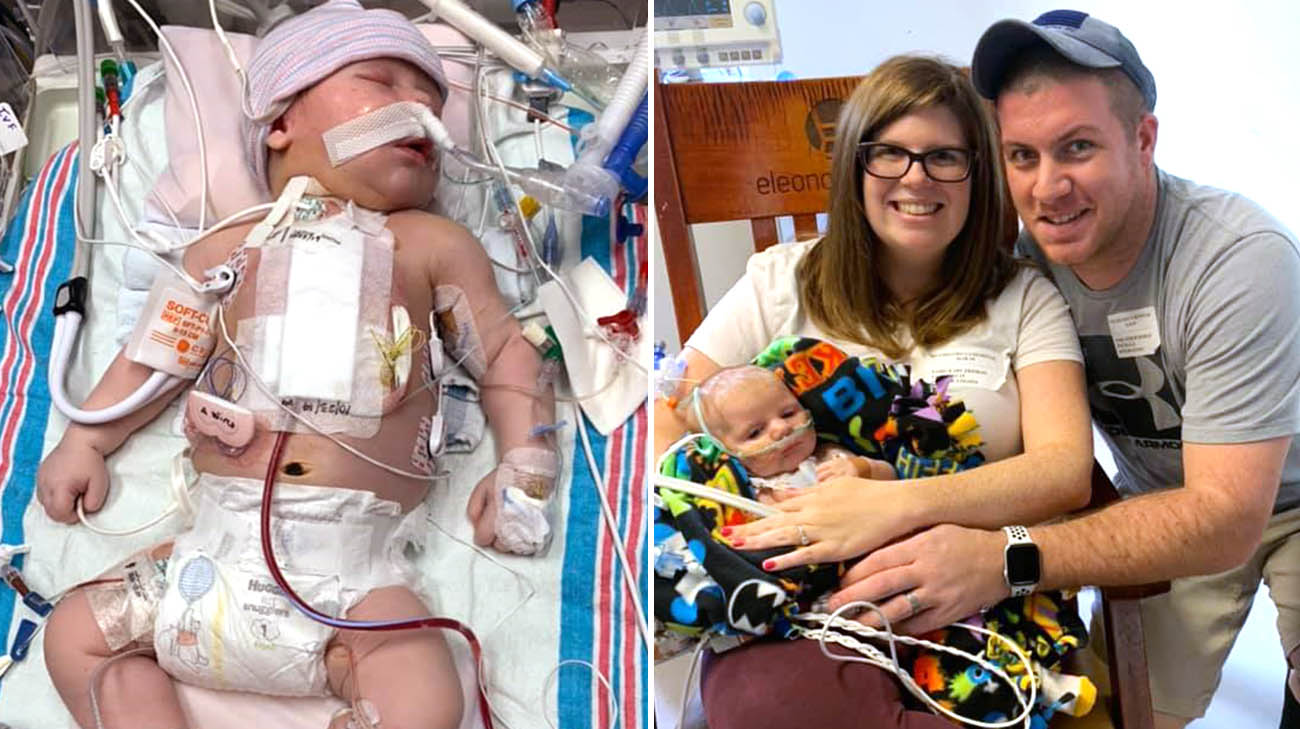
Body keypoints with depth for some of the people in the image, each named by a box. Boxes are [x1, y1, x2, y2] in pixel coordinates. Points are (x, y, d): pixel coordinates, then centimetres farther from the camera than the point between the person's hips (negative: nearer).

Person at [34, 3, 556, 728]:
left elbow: (506, 350, 13)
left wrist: (525, 463, 2)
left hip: (357, 559, -3)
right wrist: (86, 440, 19)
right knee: (75, 632, 0)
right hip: (222, 538, 3)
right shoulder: (231, 249, 17)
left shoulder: (433, 244, 12)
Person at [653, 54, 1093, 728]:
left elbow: (1067, 470, -3)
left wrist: (898, 505, -20)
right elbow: (667, 432, 9)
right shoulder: (781, 281, 12)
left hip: (960, 601, 2)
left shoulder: (1023, 300, 11)